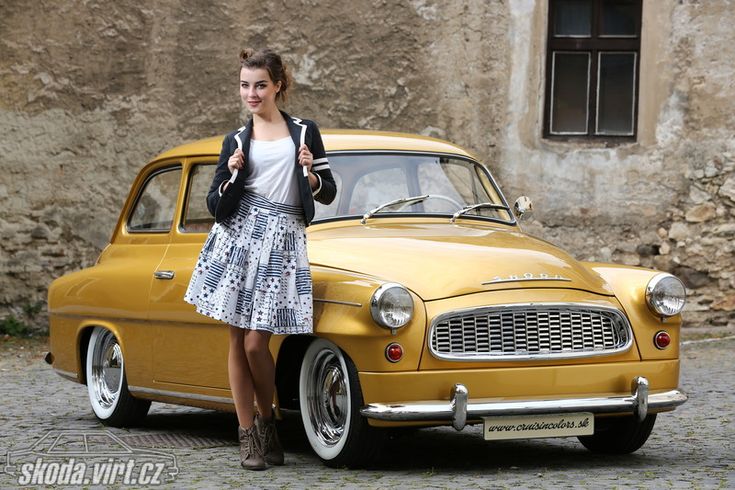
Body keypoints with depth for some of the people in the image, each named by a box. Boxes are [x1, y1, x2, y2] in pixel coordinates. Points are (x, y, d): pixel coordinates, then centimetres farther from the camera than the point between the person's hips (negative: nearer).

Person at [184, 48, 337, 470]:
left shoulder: (305, 132, 11)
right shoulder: (236, 141, 13)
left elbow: (328, 194, 11)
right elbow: (215, 203, 11)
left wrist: (309, 173, -8)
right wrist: (232, 175, -7)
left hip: (284, 238, -2)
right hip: (239, 234, 2)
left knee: (256, 343, -9)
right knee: (238, 341, -1)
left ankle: (268, 422, 13)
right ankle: (248, 435, 6)